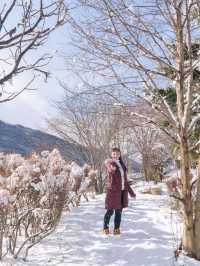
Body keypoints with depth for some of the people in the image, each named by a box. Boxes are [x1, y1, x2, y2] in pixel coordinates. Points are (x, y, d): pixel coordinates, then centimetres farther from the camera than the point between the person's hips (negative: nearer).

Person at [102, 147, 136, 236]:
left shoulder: (122, 165, 17)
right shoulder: (109, 162, -2)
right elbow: (111, 170, -28)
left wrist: (131, 191, 20)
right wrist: (112, 167, -52)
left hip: (122, 190, 6)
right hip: (112, 190, -6)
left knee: (119, 211, 8)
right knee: (110, 210, -3)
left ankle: (117, 229, 19)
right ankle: (105, 228, 12)